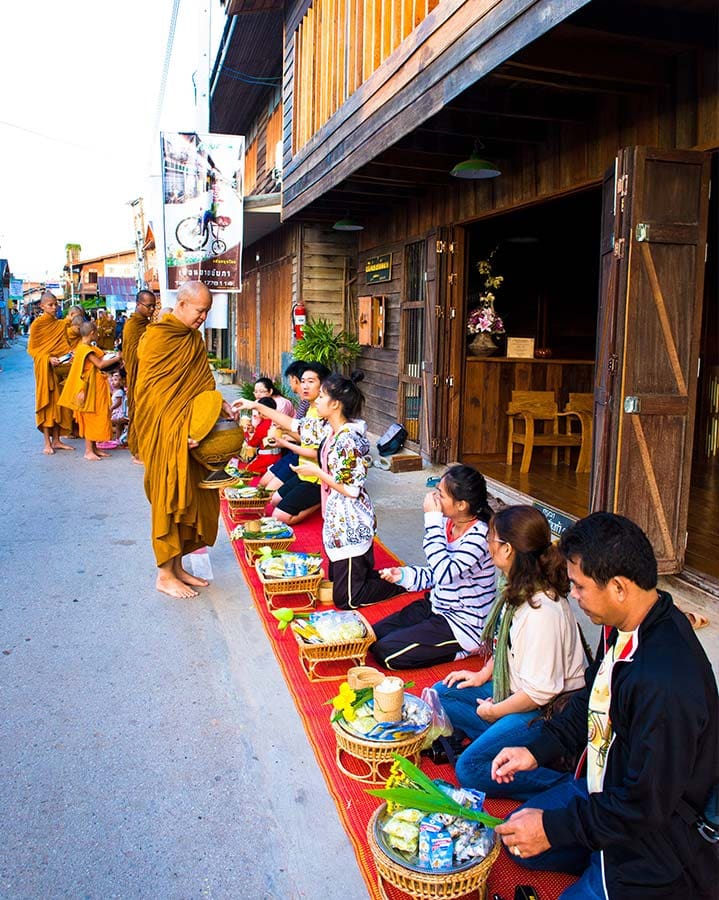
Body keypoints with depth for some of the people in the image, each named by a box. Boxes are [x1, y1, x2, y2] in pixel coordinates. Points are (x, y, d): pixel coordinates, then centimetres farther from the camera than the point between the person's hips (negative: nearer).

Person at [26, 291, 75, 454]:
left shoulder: (61, 324, 10)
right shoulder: (37, 324, -5)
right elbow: (32, 348, -5)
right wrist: (48, 358, -18)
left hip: (59, 368, 5)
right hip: (44, 368, -5)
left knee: (58, 402, 6)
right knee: (46, 402, -4)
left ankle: (56, 440, 13)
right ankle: (47, 442, 0)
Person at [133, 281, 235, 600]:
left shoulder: (194, 337, 13)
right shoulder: (158, 337, -13)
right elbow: (150, 392, -16)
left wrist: (221, 403, -1)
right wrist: (181, 430, -21)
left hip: (189, 433, 8)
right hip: (165, 433, -8)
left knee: (190, 499, 11)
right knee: (170, 499, -2)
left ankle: (177, 567, 24)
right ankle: (165, 575, 10)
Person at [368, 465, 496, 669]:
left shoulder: (479, 535, -25)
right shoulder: (446, 523, -1)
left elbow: (445, 574, -36)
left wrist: (432, 520, -31)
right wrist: (403, 575, -6)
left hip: (464, 624, -8)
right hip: (435, 606, 8)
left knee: (386, 653, -12)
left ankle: (463, 651, 2)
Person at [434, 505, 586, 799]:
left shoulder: (543, 610, -30)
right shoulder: (517, 588, -1)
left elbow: (541, 691, -26)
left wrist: (494, 711, -13)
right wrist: (483, 674, 10)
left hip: (549, 710, -10)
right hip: (519, 691, 10)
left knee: (470, 769, -17)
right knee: (439, 694, 8)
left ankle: (567, 778, -7)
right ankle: (502, 744, 2)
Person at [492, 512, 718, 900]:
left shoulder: (665, 682, -37)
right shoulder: (624, 627, -8)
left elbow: (646, 805, -28)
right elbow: (591, 701, 10)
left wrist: (554, 828, -19)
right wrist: (537, 750, 3)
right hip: (610, 788, 9)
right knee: (517, 838, 17)